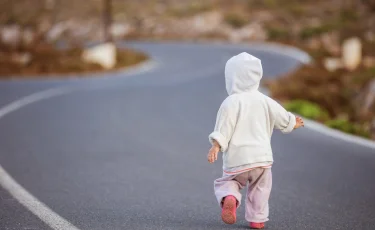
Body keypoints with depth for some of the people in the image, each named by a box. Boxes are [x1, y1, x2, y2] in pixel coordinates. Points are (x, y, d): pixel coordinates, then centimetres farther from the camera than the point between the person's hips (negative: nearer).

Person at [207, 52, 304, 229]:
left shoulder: (230, 103, -8)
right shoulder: (265, 101, 7)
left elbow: (223, 130, -14)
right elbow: (283, 118, 21)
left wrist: (215, 147, -13)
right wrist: (294, 123, 40)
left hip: (236, 157, -3)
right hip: (262, 155, 3)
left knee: (227, 182, 12)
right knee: (260, 187, 19)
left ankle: (229, 198, -19)